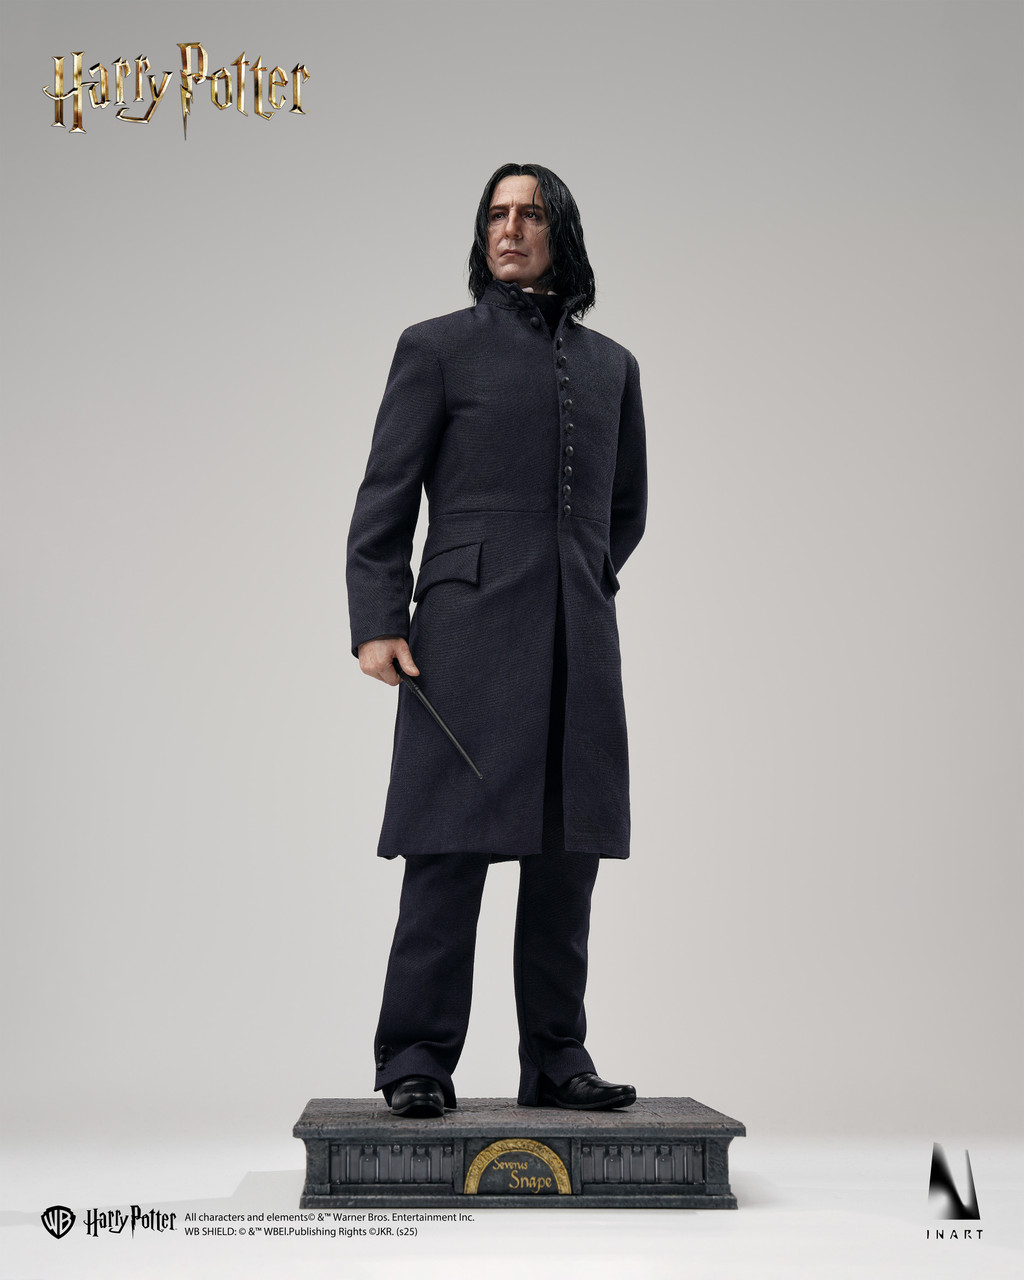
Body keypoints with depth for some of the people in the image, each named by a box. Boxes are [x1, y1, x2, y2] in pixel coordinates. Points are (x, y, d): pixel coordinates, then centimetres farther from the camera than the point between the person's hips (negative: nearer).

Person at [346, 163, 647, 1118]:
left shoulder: (610, 366, 18)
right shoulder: (437, 348, 8)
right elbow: (384, 498, 2)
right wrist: (377, 621, -8)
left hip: (578, 644, 4)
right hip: (466, 636, -4)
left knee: (566, 857, 5)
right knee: (450, 849, -6)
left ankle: (556, 1059, 13)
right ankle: (417, 1062, 2)